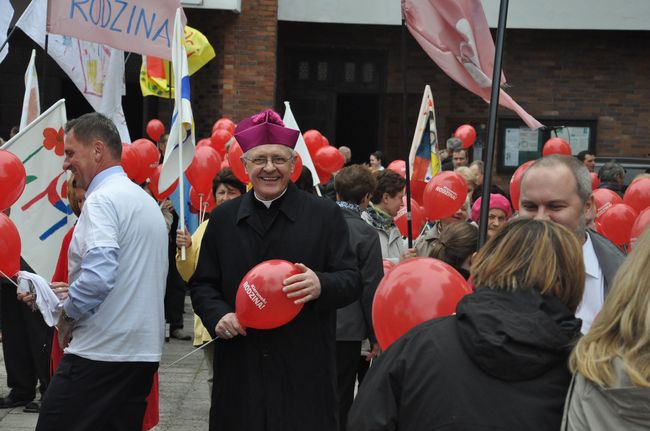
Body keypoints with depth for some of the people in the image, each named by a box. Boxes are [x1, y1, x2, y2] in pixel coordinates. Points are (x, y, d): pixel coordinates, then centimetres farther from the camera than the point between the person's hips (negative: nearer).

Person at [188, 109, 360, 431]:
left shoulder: (325, 215, 3)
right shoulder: (223, 218, 11)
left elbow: (351, 281, 0)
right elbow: (202, 283, 15)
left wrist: (321, 285, -22)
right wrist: (217, 315, -6)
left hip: (305, 371, -2)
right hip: (239, 369, 2)